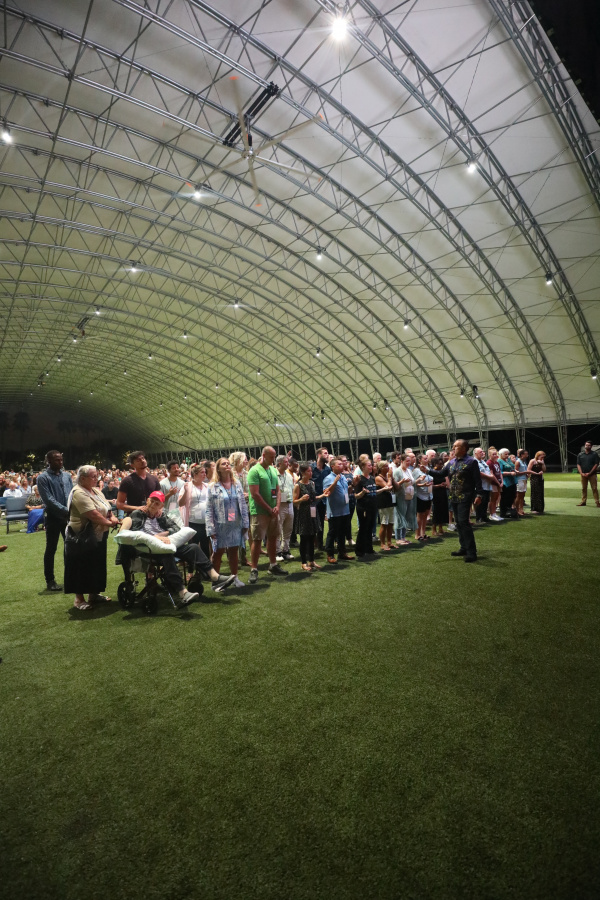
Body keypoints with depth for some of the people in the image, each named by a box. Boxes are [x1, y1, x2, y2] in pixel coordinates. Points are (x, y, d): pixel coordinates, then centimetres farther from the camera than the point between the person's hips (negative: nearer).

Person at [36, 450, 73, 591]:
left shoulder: (67, 476, 7)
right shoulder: (43, 478, -9)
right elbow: (48, 499, -16)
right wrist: (66, 511, -21)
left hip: (69, 517, 5)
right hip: (53, 517, -5)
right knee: (51, 549, 5)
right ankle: (50, 580, 16)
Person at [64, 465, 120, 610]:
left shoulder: (96, 491, 11)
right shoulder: (79, 493, -20)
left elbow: (107, 507, 11)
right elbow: (93, 514, -27)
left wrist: (113, 517, -9)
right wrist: (109, 523, -17)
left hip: (97, 536, 9)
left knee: (96, 565, 15)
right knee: (82, 567, 0)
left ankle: (94, 594, 27)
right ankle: (79, 599, 11)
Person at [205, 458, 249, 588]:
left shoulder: (237, 484, 5)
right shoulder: (212, 487, -5)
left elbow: (243, 504, 6)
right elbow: (209, 509, -7)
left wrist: (245, 523, 3)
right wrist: (211, 529, -11)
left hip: (236, 524, 3)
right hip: (220, 525, -3)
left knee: (234, 552, 13)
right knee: (218, 553, 8)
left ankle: (235, 577, 28)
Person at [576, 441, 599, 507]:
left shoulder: (594, 454, 1)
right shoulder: (580, 454, 9)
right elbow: (578, 465, 7)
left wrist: (589, 473, -11)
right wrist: (581, 473, -6)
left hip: (592, 474, -3)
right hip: (583, 474, 3)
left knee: (594, 488, -4)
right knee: (583, 488, 7)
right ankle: (583, 501, 12)